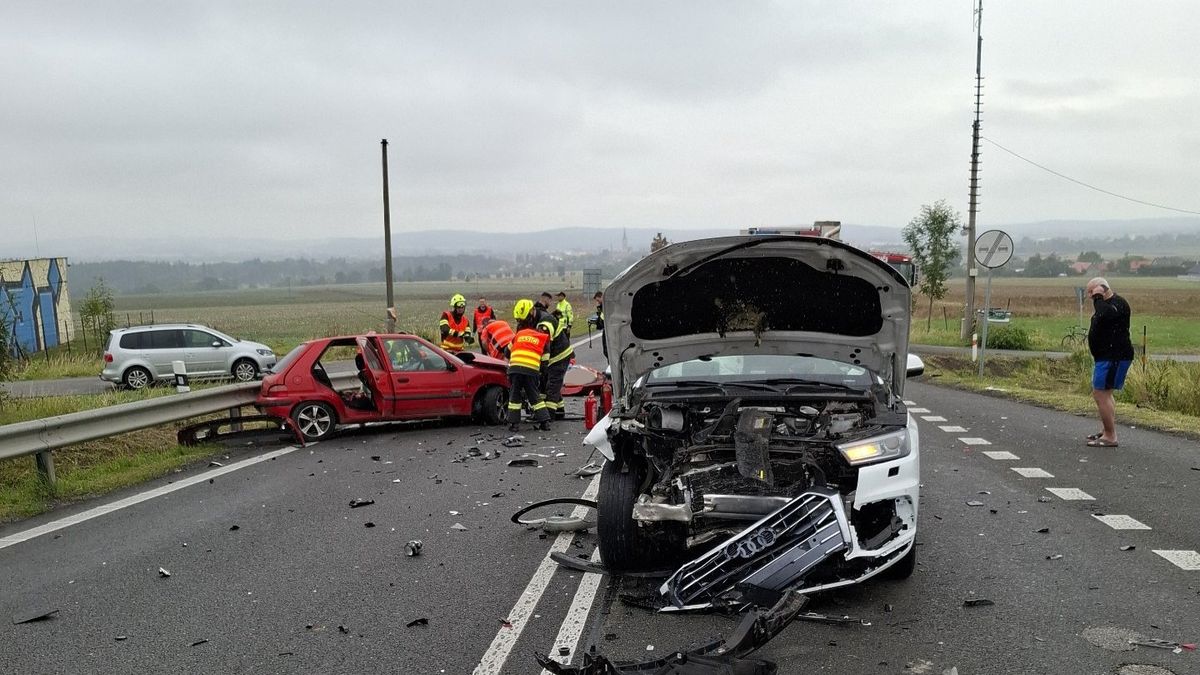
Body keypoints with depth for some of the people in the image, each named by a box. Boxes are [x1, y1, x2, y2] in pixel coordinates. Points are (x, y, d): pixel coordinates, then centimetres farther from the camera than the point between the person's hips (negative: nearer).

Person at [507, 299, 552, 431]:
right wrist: (542, 372, 28)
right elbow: (545, 358, 17)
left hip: (515, 367, 0)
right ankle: (545, 421, 7)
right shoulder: (543, 337, 16)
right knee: (534, 395, 11)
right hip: (532, 369, 0)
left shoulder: (519, 334, 20)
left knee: (514, 395, 10)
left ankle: (513, 423, 4)